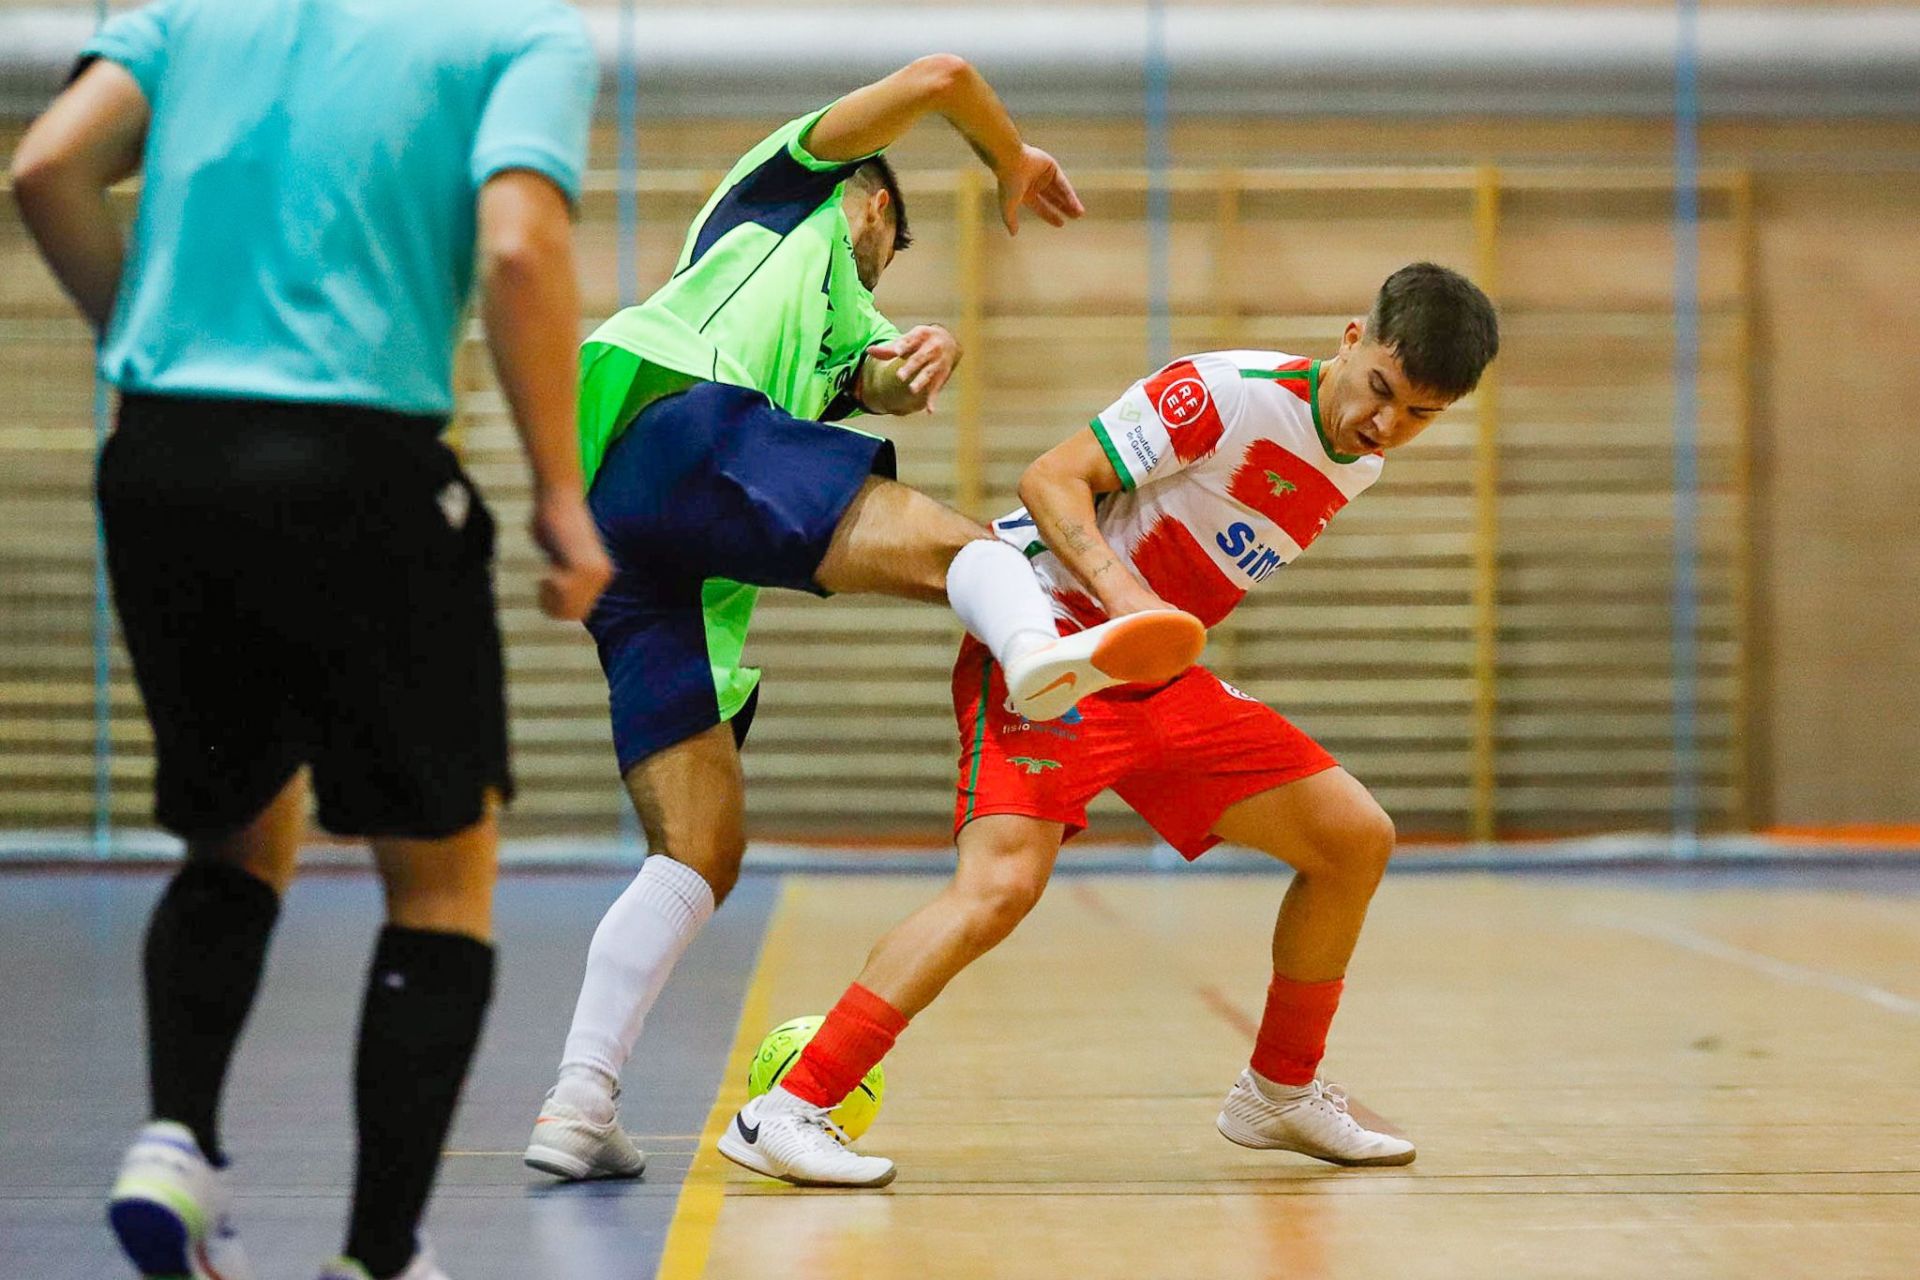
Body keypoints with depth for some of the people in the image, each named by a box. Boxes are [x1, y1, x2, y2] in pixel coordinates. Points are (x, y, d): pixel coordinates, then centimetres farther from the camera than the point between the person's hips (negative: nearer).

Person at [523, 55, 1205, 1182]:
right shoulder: (798, 182, 29)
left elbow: (890, 384, 18)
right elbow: (940, 78, 19)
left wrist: (931, 355, -4)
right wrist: (1014, 161, 35)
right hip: (688, 425, -8)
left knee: (703, 852, 1)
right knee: (951, 544, -29)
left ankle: (579, 1107, -7)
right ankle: (1043, 652, -64)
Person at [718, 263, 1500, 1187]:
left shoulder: (1355, 467, 9)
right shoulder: (1231, 391, -17)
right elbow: (1053, 477, -20)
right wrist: (1118, 589, -33)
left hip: (1159, 683, 8)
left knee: (1356, 838, 5)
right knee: (1002, 883, -28)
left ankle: (1279, 1093, 22)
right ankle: (785, 1113, -23)